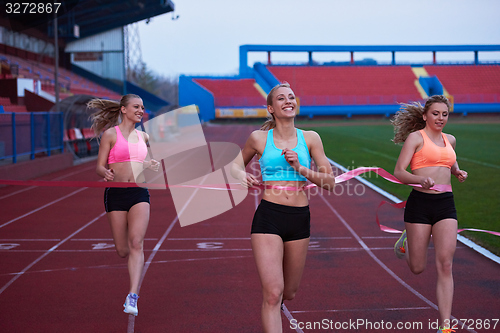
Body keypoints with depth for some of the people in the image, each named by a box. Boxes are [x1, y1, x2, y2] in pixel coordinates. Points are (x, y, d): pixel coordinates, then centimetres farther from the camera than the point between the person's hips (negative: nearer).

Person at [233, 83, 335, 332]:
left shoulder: (310, 138, 5)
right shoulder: (259, 138, 2)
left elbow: (330, 183, 2)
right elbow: (237, 164, 20)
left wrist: (300, 168, -12)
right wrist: (242, 176, -3)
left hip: (300, 218, 3)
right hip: (268, 217, -3)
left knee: (289, 293, 16)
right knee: (272, 293, -14)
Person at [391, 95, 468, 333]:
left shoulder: (450, 140, 16)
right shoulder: (416, 137, -1)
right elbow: (399, 172, -9)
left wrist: (458, 172, 14)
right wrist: (421, 180, -27)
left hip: (446, 204, 4)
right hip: (420, 203, -4)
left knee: (445, 265, -7)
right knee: (417, 268, 5)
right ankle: (406, 242, 40)